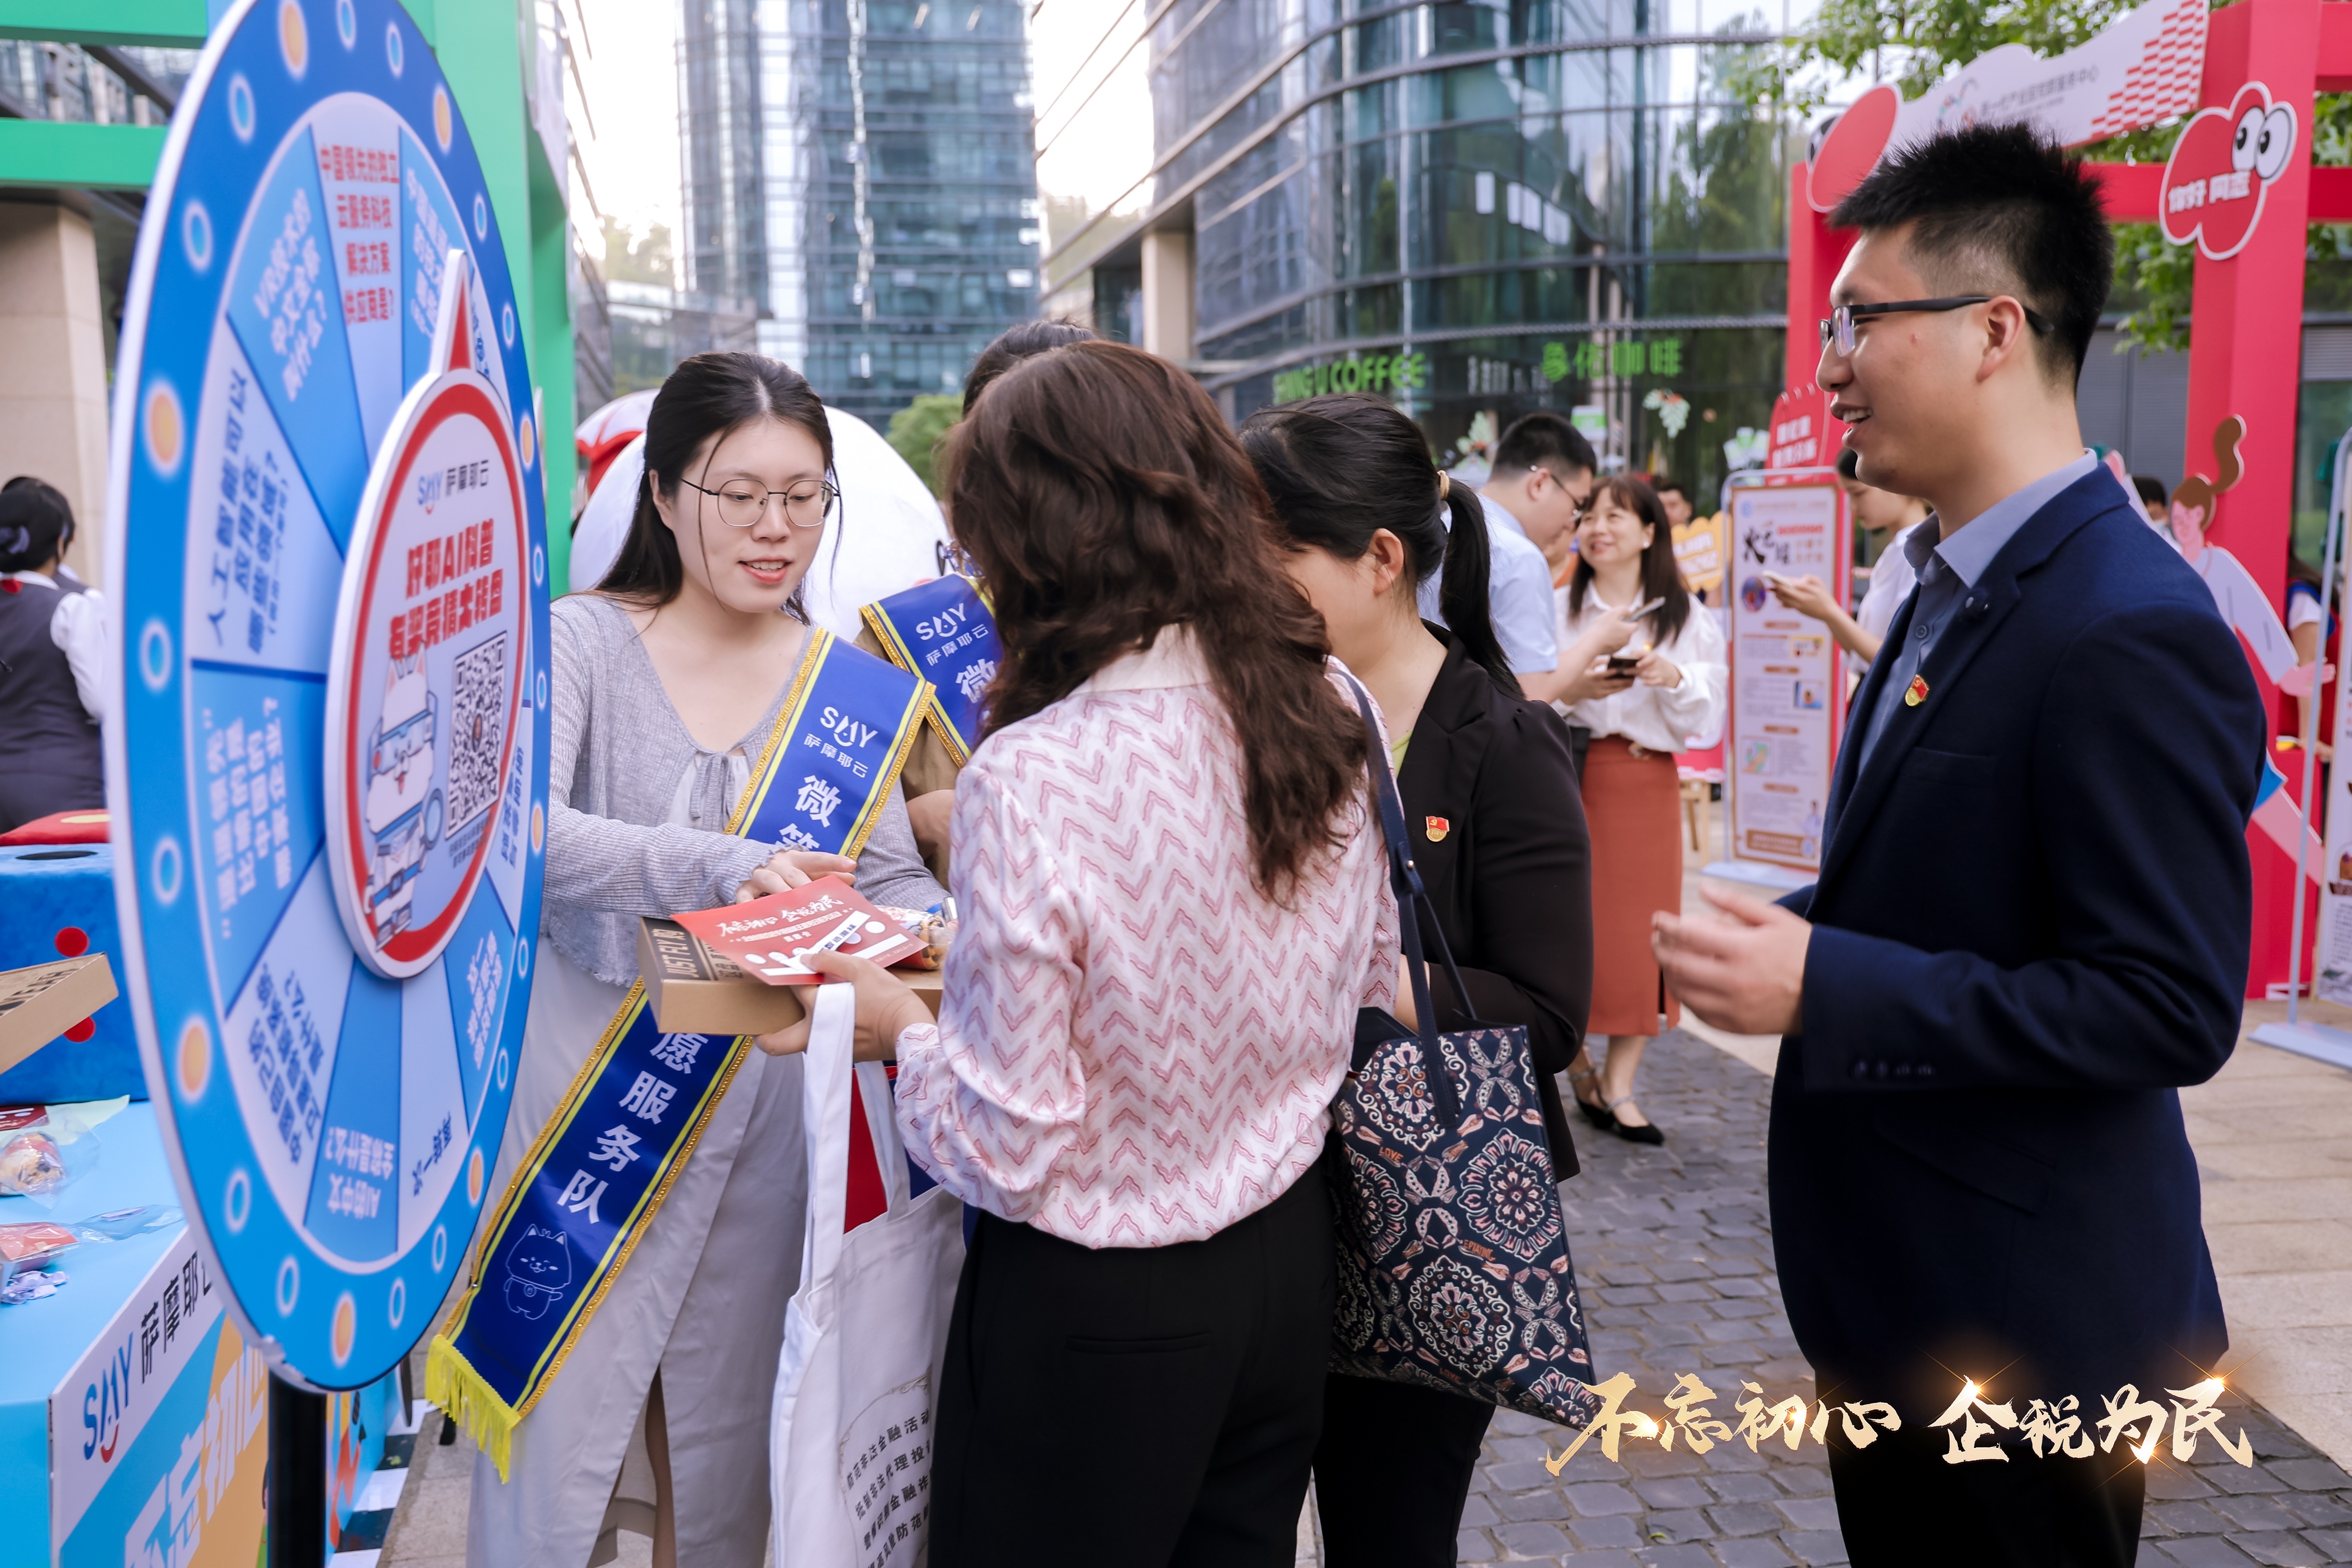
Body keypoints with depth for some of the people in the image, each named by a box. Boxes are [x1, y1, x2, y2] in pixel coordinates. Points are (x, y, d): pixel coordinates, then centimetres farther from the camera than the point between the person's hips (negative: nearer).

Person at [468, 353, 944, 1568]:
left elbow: (895, 879, 5)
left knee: (726, 1448, 15)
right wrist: (724, 870, -37)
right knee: (561, 1435, 3)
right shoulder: (580, 641, -7)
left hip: (764, 1100, 3)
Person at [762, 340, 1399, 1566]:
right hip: (1288, 1261, 6)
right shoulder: (1324, 716, -6)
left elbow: (1011, 1153, -22)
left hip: (1095, 1307, -6)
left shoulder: (1029, 782, -26)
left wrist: (900, 1028, -3)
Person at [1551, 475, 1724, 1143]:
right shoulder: (1558, 608, 3)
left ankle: (1618, 1086, 11)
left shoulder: (1686, 616, 7)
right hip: (1570, 778, -1)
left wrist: (1673, 676, -17)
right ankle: (1580, 1072, 18)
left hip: (1647, 782, 1)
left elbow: (1707, 716, 1)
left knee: (1642, 934, 1)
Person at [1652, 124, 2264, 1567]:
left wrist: (1826, 990, -27)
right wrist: (1796, 938, 0)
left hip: (2021, 1336, -9)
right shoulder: (1954, 586, 7)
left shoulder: (2131, 635, -23)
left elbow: (2174, 1006, -25)